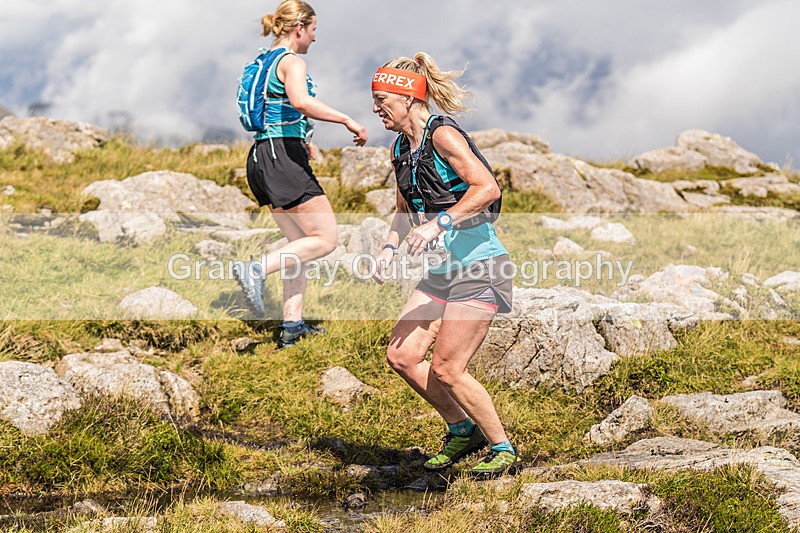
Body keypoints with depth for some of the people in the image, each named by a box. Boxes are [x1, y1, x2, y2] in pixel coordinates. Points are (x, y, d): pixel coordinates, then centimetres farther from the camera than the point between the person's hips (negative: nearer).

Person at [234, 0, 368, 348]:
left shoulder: (265, 62, 19)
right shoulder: (292, 62, -9)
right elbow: (301, 101, -30)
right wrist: (347, 120, -26)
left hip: (262, 156, 10)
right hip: (284, 158, -10)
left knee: (301, 244, 13)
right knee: (326, 239, -5)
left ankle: (292, 325, 10)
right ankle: (256, 270, -16)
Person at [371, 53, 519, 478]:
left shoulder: (442, 134, -15)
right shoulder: (400, 148, 11)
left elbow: (488, 188, -25)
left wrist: (438, 223, -30)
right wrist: (391, 247, 8)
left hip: (479, 267, -9)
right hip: (442, 270, 9)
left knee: (446, 369, -10)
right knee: (401, 356, 2)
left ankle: (503, 449, 8)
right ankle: (462, 430, 20)